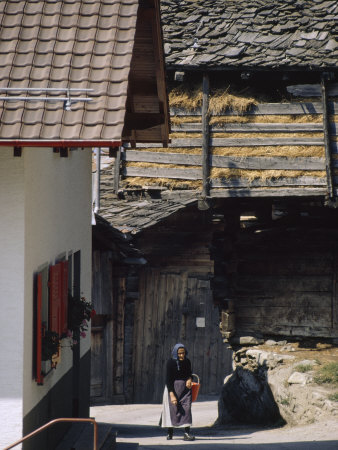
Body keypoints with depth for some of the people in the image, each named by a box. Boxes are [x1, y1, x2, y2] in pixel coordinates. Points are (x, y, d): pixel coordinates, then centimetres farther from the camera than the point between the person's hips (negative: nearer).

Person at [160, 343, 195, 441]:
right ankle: (170, 432, 15)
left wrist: (189, 379, -7)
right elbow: (168, 379, -15)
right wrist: (172, 395, -23)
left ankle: (187, 433, -17)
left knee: (186, 408, -10)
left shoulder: (187, 362, 3)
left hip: (185, 387, 3)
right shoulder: (171, 363, -12)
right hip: (173, 388, -3)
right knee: (173, 409, -1)